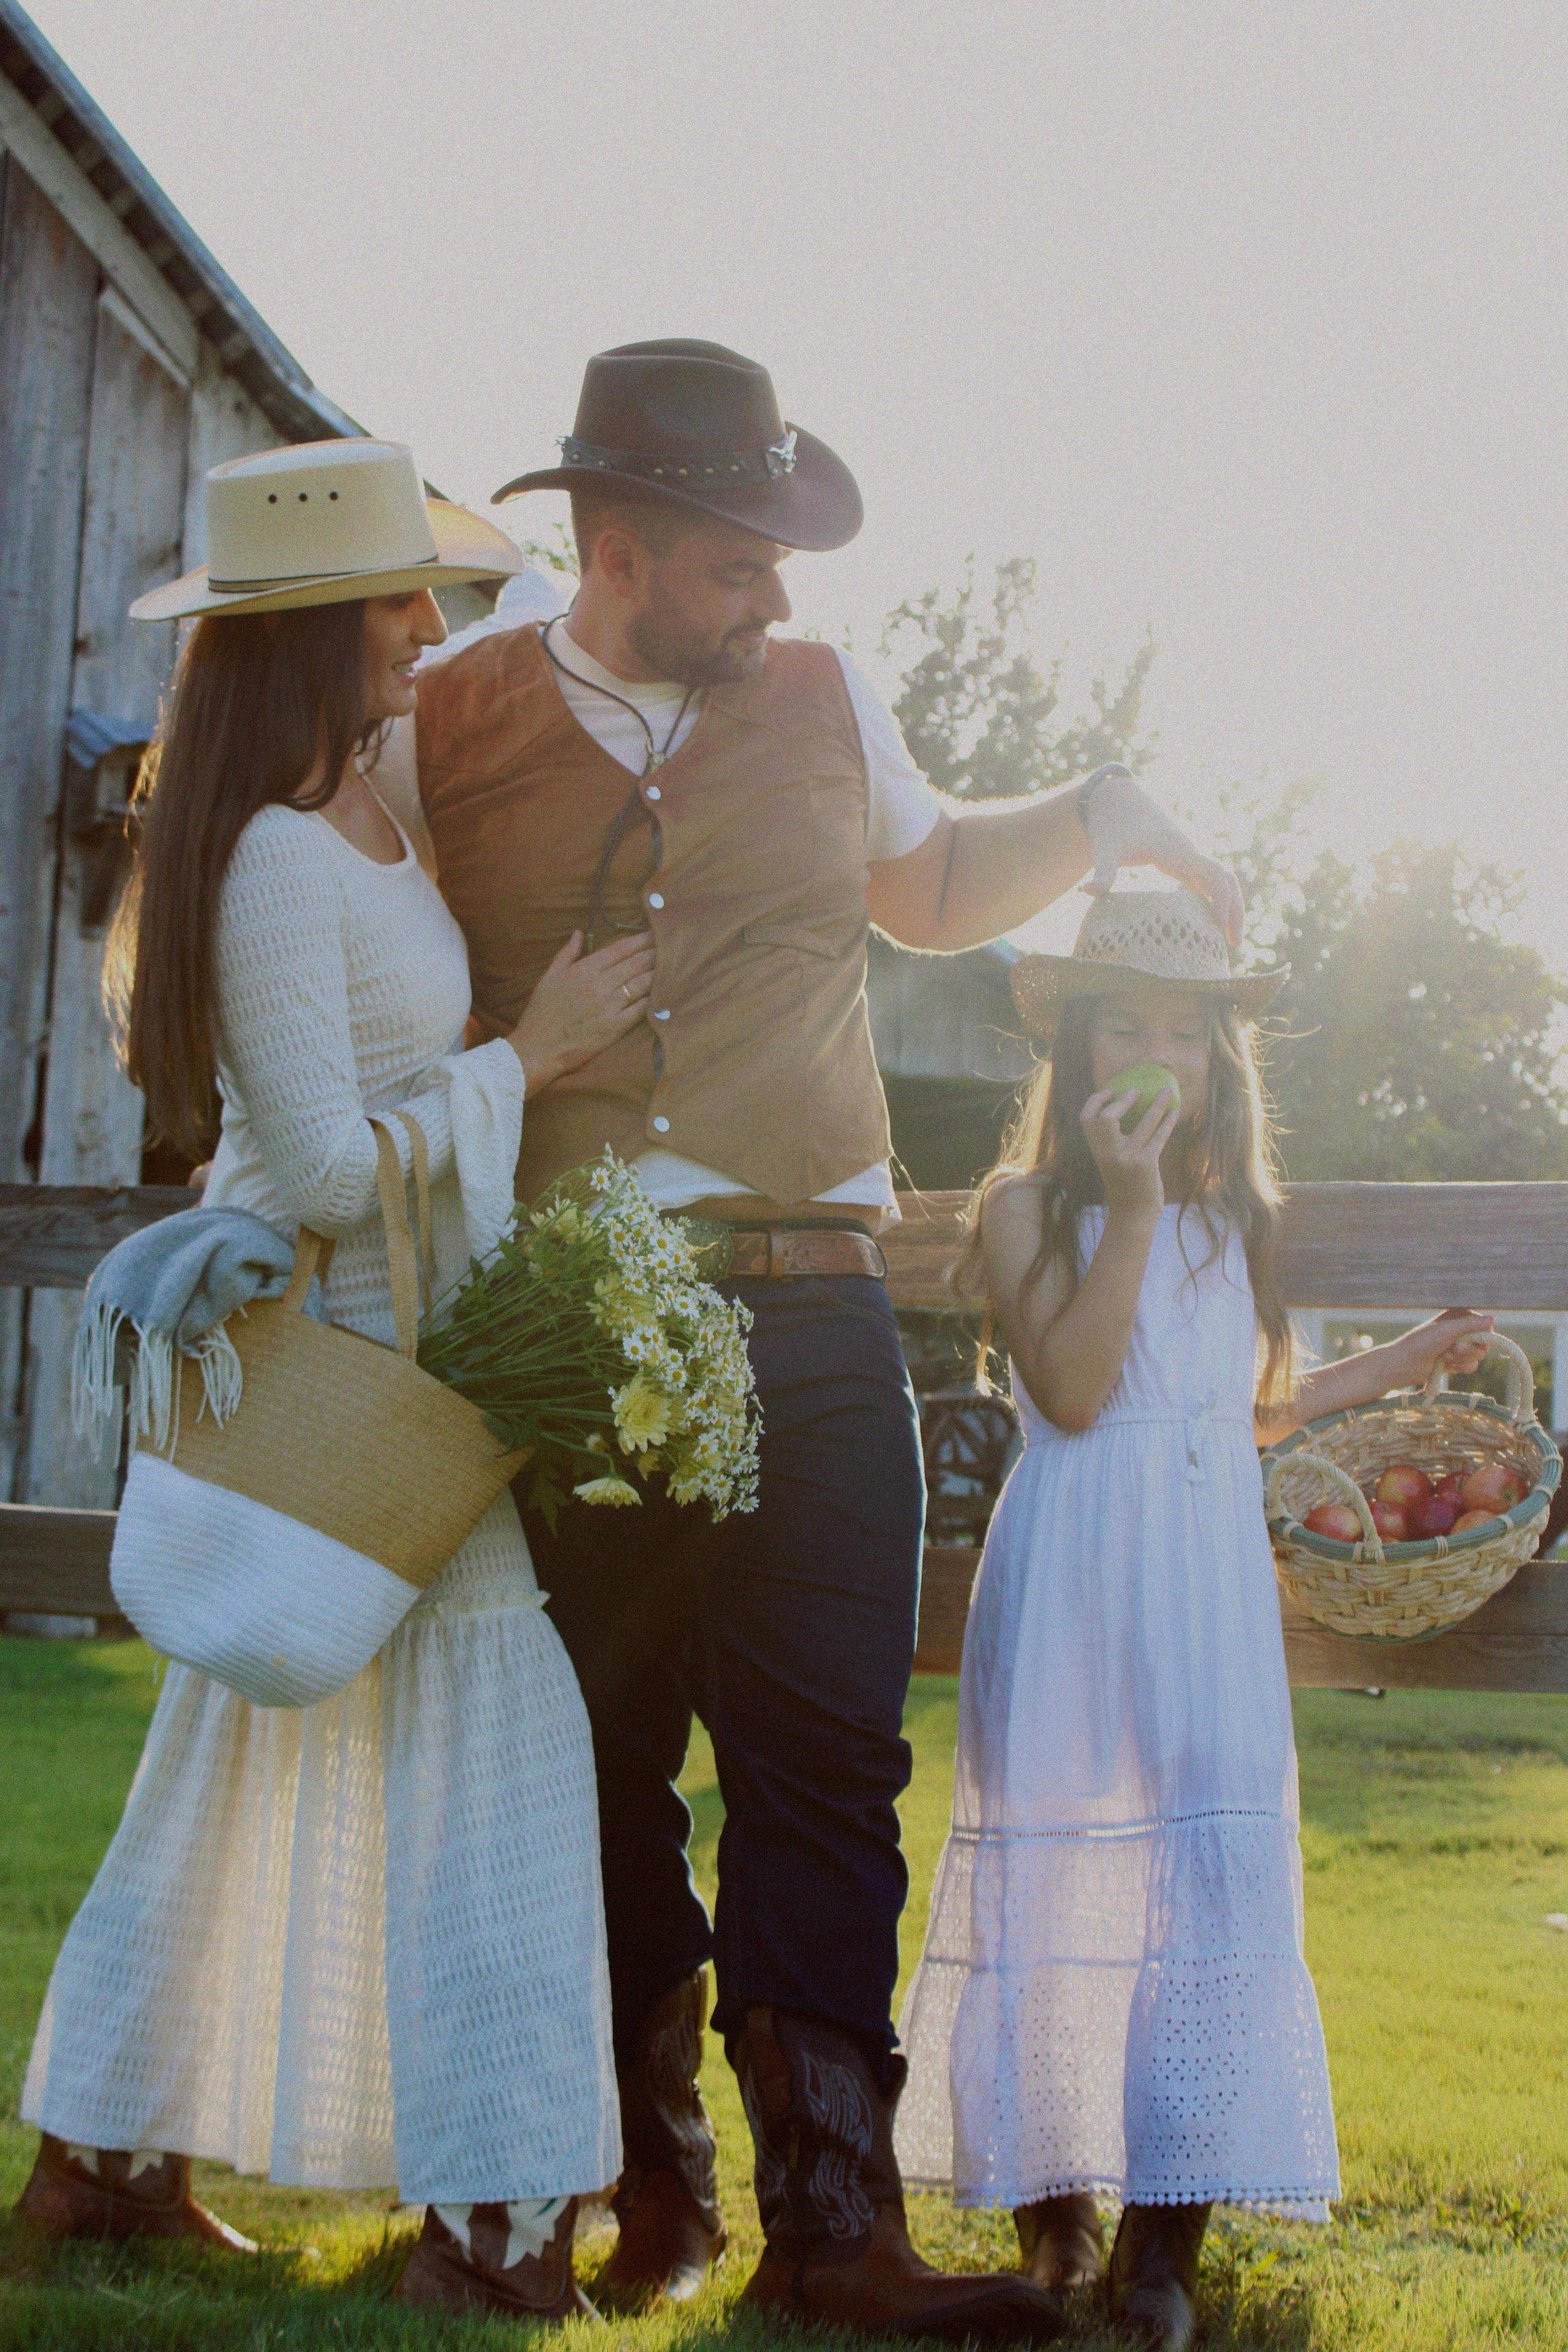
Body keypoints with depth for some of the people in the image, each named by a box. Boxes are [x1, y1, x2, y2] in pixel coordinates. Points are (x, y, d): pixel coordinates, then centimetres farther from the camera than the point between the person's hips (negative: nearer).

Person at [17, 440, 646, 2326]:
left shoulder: (358, 803, 7)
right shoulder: (281, 861, -22)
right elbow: (330, 1166, -23)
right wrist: (532, 1053, -16)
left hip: (328, 1338, 10)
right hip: (353, 1350, -10)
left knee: (253, 1746, 16)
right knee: (482, 1741, -3)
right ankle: (491, 2215, 7)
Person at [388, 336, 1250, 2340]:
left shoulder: (820, 705, 16)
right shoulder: (448, 725, 6)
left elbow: (930, 887, 32)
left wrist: (1098, 822, 18)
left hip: (810, 1310, 2)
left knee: (827, 1761, -3)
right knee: (608, 1764, 7)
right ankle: (655, 2183, 21)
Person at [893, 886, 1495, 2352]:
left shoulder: (1239, 1218, 15)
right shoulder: (1028, 1207, -1)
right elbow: (1072, 1391, -14)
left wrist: (1396, 1366, 22)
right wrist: (1133, 1208, -17)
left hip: (1211, 1585, 4)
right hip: (1073, 1584, -4)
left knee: (1207, 1870, -3)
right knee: (1063, 1870, 1)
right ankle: (1053, 2207, 16)